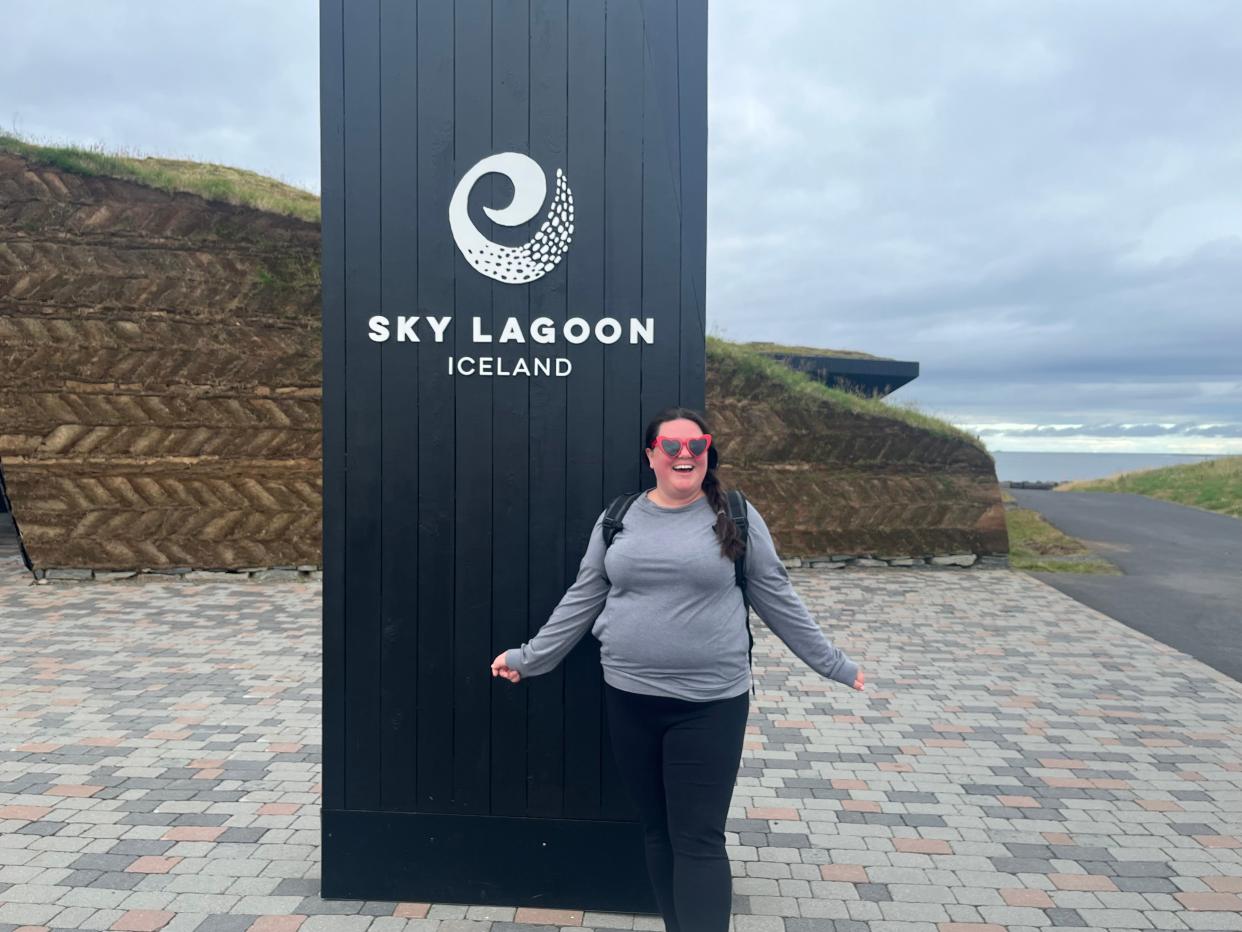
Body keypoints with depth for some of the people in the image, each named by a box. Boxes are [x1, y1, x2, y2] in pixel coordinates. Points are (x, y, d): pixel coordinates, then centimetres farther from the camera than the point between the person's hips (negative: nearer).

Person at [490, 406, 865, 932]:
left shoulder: (736, 517, -2)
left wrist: (831, 663, 5)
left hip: (710, 704, -3)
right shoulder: (618, 520, 4)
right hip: (629, 699, 3)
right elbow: (582, 601, 11)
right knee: (656, 831, 15)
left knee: (698, 840, 0)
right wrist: (528, 658, 13)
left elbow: (777, 599, 4)